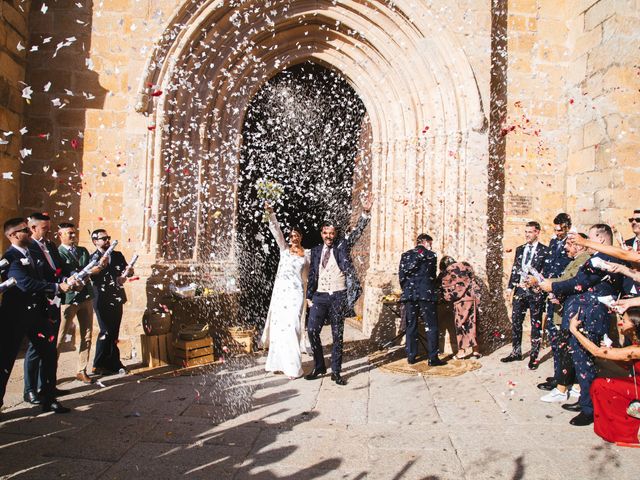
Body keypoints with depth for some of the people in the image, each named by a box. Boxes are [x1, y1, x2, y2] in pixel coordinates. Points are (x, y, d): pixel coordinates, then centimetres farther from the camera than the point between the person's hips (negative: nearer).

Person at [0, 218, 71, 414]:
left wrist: (66, 281, -4)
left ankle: (48, 399, 21)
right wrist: (57, 287, -28)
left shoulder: (33, 252, 11)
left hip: (37, 312, 7)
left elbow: (45, 276, 12)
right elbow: (26, 284, -27)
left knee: (49, 354, 9)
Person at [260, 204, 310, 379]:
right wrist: (271, 214, -16)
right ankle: (279, 362, 17)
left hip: (296, 292, -2)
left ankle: (293, 367, -1)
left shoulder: (307, 253, 9)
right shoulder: (284, 248, 10)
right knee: (278, 325, 4)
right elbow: (276, 231, -3)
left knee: (291, 325, -8)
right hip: (280, 290, 2)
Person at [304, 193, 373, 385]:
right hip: (320, 296, 2)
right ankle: (319, 366, 12)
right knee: (312, 330, -7)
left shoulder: (342, 246, 4)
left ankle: (336, 372, 13)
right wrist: (309, 296, 9)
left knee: (337, 335, 4)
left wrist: (365, 213, -20)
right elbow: (312, 275, 13)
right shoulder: (316, 250, 10)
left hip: (338, 296, -2)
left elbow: (357, 231, -8)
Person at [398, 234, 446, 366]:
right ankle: (433, 358, 1)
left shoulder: (405, 255, 10)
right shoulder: (431, 255, 1)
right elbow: (432, 276, 8)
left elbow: (401, 275, 7)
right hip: (426, 294, -4)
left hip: (409, 294, 4)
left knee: (411, 326, 10)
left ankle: (411, 357, 12)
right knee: (431, 327, 2)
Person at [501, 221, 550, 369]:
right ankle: (516, 352, 22)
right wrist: (510, 287, 6)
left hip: (536, 292, -5)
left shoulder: (545, 250, -3)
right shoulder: (519, 249, 13)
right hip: (519, 290, 5)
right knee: (515, 322, 9)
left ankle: (534, 356, 12)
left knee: (536, 325, 3)